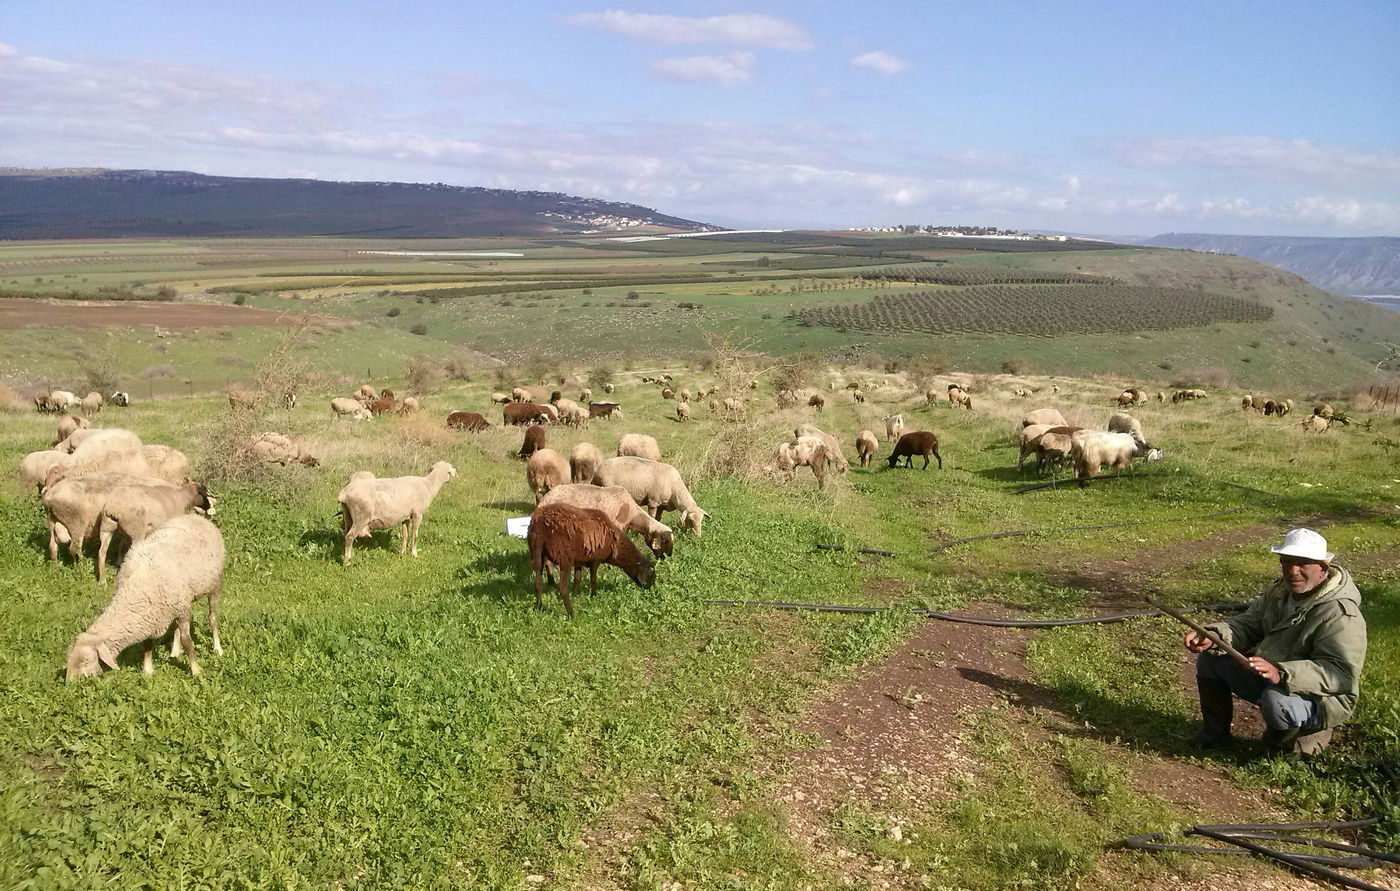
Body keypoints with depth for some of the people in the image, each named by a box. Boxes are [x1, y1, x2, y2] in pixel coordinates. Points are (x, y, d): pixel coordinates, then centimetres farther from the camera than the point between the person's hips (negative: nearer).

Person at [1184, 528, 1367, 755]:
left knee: (1276, 701, -39)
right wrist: (1213, 635, -19)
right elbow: (1249, 624, 3)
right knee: (1210, 659, 0)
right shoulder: (1279, 590, 1)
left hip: (1321, 698, -8)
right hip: (1269, 678, 8)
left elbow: (1342, 673, -34)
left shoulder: (1341, 615, -26)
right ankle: (1215, 734, 14)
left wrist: (1281, 674, -48)